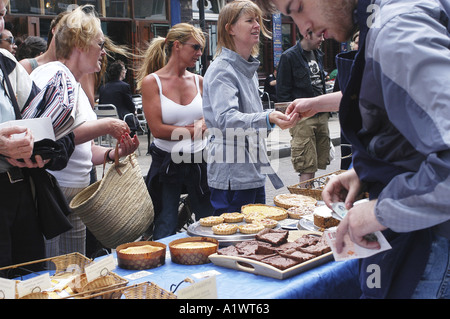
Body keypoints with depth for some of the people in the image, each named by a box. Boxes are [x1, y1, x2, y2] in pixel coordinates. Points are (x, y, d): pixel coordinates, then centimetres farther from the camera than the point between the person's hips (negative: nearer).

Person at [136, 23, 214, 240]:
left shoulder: (199, 81, 7)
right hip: (167, 163, -4)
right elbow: (157, 129, -11)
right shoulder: (151, 82, -6)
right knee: (165, 233, 5)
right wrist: (193, 130, -7)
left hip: (199, 161, 4)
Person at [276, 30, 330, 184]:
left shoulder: (318, 54, 15)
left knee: (320, 162, 9)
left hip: (322, 115, 8)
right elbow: (282, 92, -9)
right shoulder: (289, 56, -9)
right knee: (307, 167, -7)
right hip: (303, 119, -7)